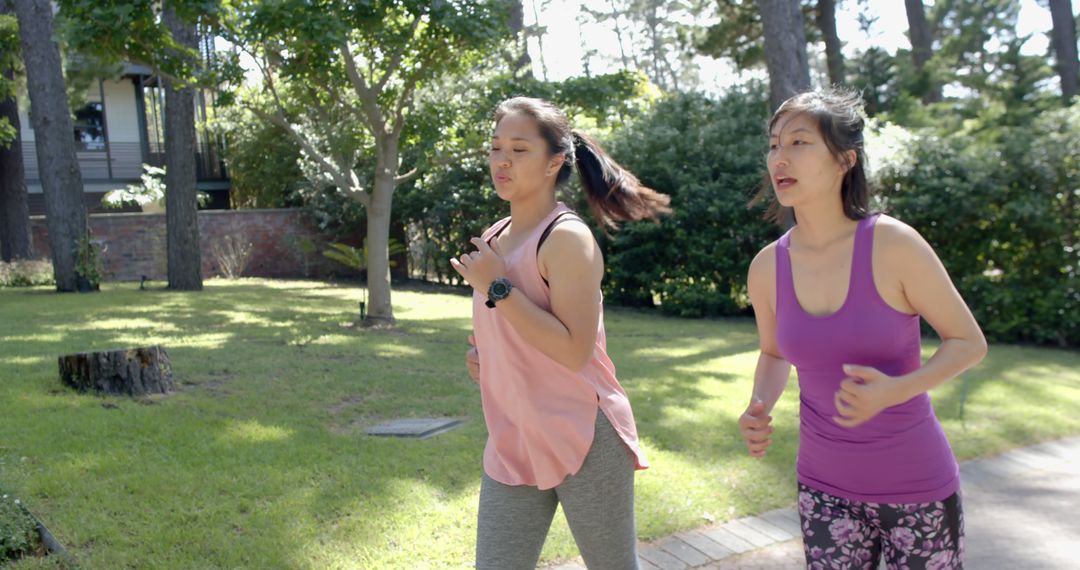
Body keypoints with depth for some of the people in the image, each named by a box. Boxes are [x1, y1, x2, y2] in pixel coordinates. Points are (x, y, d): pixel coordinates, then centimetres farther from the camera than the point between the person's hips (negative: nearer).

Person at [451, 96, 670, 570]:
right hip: (513, 445, 7)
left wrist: (496, 288, -22)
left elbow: (575, 350, -23)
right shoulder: (495, 237, 9)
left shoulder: (567, 238, -16)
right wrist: (484, 355, 4)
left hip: (584, 443, -7)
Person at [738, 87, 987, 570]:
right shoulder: (767, 267, -8)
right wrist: (759, 408, -11)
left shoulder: (893, 244, -19)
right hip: (827, 487, 3)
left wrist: (896, 391, -26)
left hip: (917, 486, -2)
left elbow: (969, 343, -8)